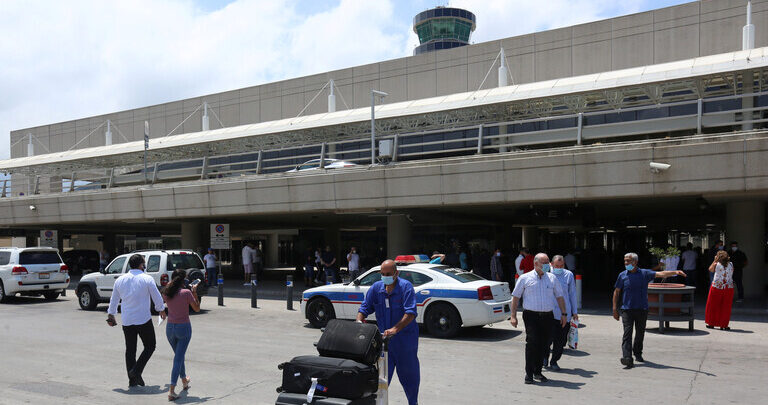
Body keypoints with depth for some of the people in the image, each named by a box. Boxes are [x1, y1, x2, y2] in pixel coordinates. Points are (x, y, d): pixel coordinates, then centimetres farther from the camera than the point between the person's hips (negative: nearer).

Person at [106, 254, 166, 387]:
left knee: (130, 349, 11)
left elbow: (114, 300, 17)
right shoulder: (147, 279, -7)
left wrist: (111, 315, 31)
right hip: (143, 319, -5)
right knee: (149, 346, 8)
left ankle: (132, 379, 14)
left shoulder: (120, 280, 7)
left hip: (126, 321, 5)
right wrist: (161, 310, 17)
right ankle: (136, 371, -8)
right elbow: (157, 297, -1)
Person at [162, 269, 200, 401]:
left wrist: (169, 285, 13)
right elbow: (197, 309, -5)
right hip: (184, 327, -5)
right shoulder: (186, 293, -15)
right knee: (178, 358, -2)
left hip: (170, 328, 5)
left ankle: (184, 380, 41)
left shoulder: (167, 293, -4)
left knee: (179, 355, 24)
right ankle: (171, 390, -9)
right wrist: (194, 292, -1)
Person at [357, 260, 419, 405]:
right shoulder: (376, 287, 1)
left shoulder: (406, 287, -13)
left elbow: (410, 313, -23)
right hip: (383, 338, 3)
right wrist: (359, 322, -16)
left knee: (408, 373, 10)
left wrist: (395, 329, -34)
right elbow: (365, 307, 4)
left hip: (405, 337, -3)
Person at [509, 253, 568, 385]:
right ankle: (529, 373, -5)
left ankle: (538, 372, 20)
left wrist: (564, 313, 11)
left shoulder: (552, 278, 12)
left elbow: (559, 296, 17)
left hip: (548, 316, 4)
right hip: (531, 315, -4)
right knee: (532, 342, -13)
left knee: (543, 345, 6)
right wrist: (513, 316, -1)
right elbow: (515, 297, 4)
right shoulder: (525, 278, 3)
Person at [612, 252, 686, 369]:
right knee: (627, 333, -12)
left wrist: (675, 272, -21)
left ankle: (638, 353, 35)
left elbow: (661, 274, -5)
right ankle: (627, 358, -19)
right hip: (627, 309, -1)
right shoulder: (622, 275, 4)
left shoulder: (644, 273, 4)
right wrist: (615, 309, 3)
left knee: (640, 333, 12)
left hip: (642, 309, 1)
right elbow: (616, 292, 8)